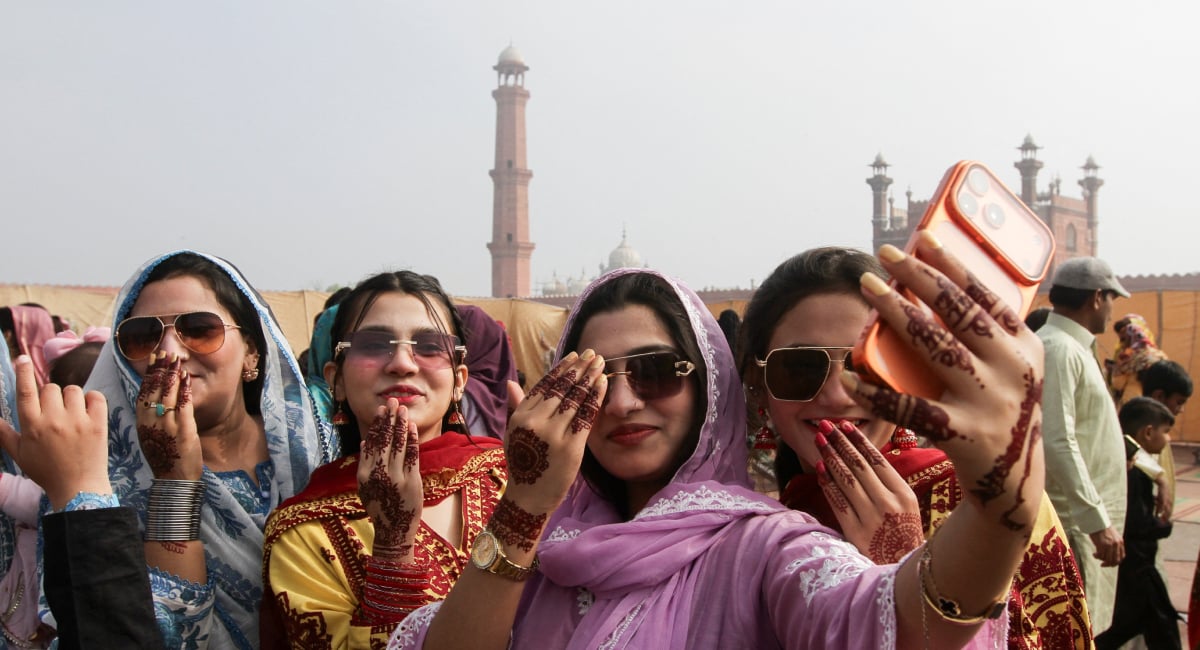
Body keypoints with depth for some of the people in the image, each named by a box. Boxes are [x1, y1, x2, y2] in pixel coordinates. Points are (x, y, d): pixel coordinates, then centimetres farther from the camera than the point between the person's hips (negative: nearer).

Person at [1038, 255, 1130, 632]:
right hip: (1072, 521, -10)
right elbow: (1058, 442, -25)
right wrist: (1098, 521, -27)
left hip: (1085, 517, 10)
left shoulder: (1074, 347, 16)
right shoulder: (1057, 349, -17)